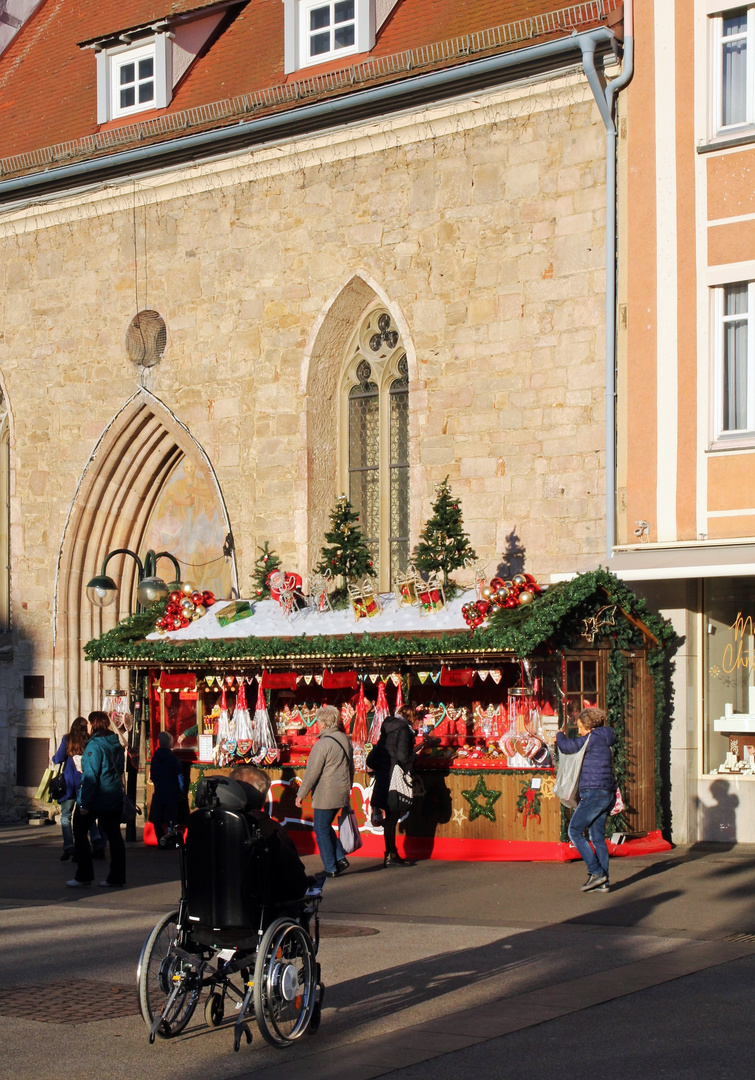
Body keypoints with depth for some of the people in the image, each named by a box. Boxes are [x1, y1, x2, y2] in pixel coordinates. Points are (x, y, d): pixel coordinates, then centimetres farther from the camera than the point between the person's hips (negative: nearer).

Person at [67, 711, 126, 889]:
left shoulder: (94, 745, -16)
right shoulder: (116, 744, 9)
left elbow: (91, 776, -19)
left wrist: (84, 803, -19)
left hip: (96, 799, -7)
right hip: (114, 797, 7)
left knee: (80, 833, 5)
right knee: (114, 836, 8)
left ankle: (84, 876, 3)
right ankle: (117, 877, 9)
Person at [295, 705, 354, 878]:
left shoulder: (322, 744, -18)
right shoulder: (345, 739, 7)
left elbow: (312, 772, -15)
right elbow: (351, 768, 17)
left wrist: (301, 794, -6)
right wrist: (348, 788, 28)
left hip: (325, 795, -8)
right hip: (342, 794, 8)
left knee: (322, 830, 4)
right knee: (326, 827, 21)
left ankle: (330, 868, 7)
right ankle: (340, 858, 14)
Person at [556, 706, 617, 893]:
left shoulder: (593, 738, -10)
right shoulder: (604, 740, 18)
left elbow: (566, 747, -14)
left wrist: (560, 735, 7)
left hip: (594, 792, -10)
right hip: (607, 793, 10)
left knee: (575, 831, -4)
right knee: (597, 837, 10)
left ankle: (596, 872, -9)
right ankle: (603, 882, 8)